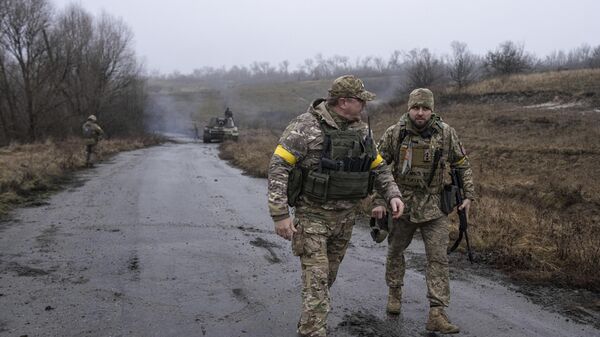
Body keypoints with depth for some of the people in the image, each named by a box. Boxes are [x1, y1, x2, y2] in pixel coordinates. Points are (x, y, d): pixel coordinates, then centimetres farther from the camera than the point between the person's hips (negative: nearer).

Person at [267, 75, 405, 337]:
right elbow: (278, 166, -16)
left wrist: (392, 195, -4)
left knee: (328, 277, 17)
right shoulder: (307, 126, -16)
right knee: (316, 280, -9)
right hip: (312, 214, -6)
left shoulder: (361, 131, 4)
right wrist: (280, 214, -21)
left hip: (345, 216, 6)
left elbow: (379, 167, 14)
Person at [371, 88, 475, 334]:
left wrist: (468, 195, 1)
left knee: (438, 258, -4)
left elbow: (462, 165, 7)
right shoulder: (394, 134, -8)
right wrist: (378, 201, -8)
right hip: (402, 203, 0)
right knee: (395, 251, 15)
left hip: (434, 206, 0)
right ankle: (394, 293, 38)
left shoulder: (446, 133, -5)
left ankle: (437, 314, -1)